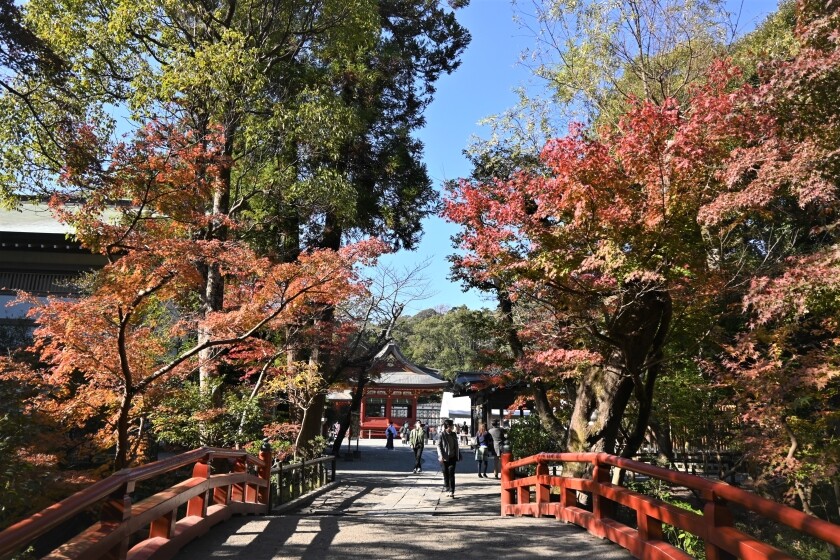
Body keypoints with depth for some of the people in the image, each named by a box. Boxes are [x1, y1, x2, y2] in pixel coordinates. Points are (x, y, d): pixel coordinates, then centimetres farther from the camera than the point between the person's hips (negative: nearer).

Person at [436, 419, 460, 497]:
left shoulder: (454, 434, 8)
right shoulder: (441, 435, -5)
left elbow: (456, 446, 14)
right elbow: (438, 445, -5)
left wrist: (457, 456, 12)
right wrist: (441, 456, -15)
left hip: (452, 457, 2)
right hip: (444, 458, -2)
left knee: (451, 474, -5)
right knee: (445, 474, 6)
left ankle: (452, 491, -6)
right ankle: (447, 490, 19)